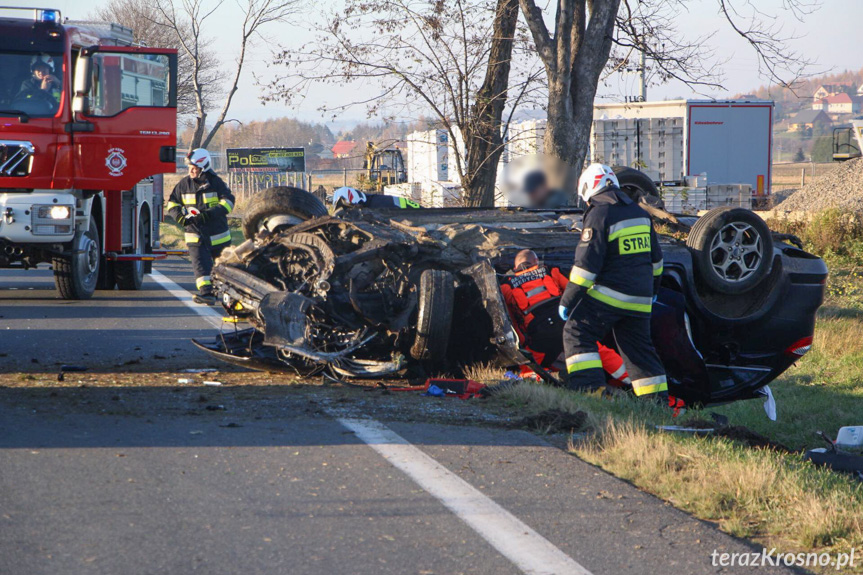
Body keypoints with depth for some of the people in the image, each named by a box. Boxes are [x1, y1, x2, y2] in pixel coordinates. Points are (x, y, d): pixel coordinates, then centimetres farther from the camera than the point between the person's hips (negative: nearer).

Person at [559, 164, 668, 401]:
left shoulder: (599, 214, -11)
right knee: (640, 347, 13)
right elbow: (655, 256, 22)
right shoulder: (639, 212, 13)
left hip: (609, 293, -7)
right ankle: (658, 401, 12)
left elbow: (586, 263, -16)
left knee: (577, 333, 1)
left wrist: (568, 300, -11)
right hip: (639, 298, 7)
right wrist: (652, 288, 36)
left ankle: (590, 389, -12)